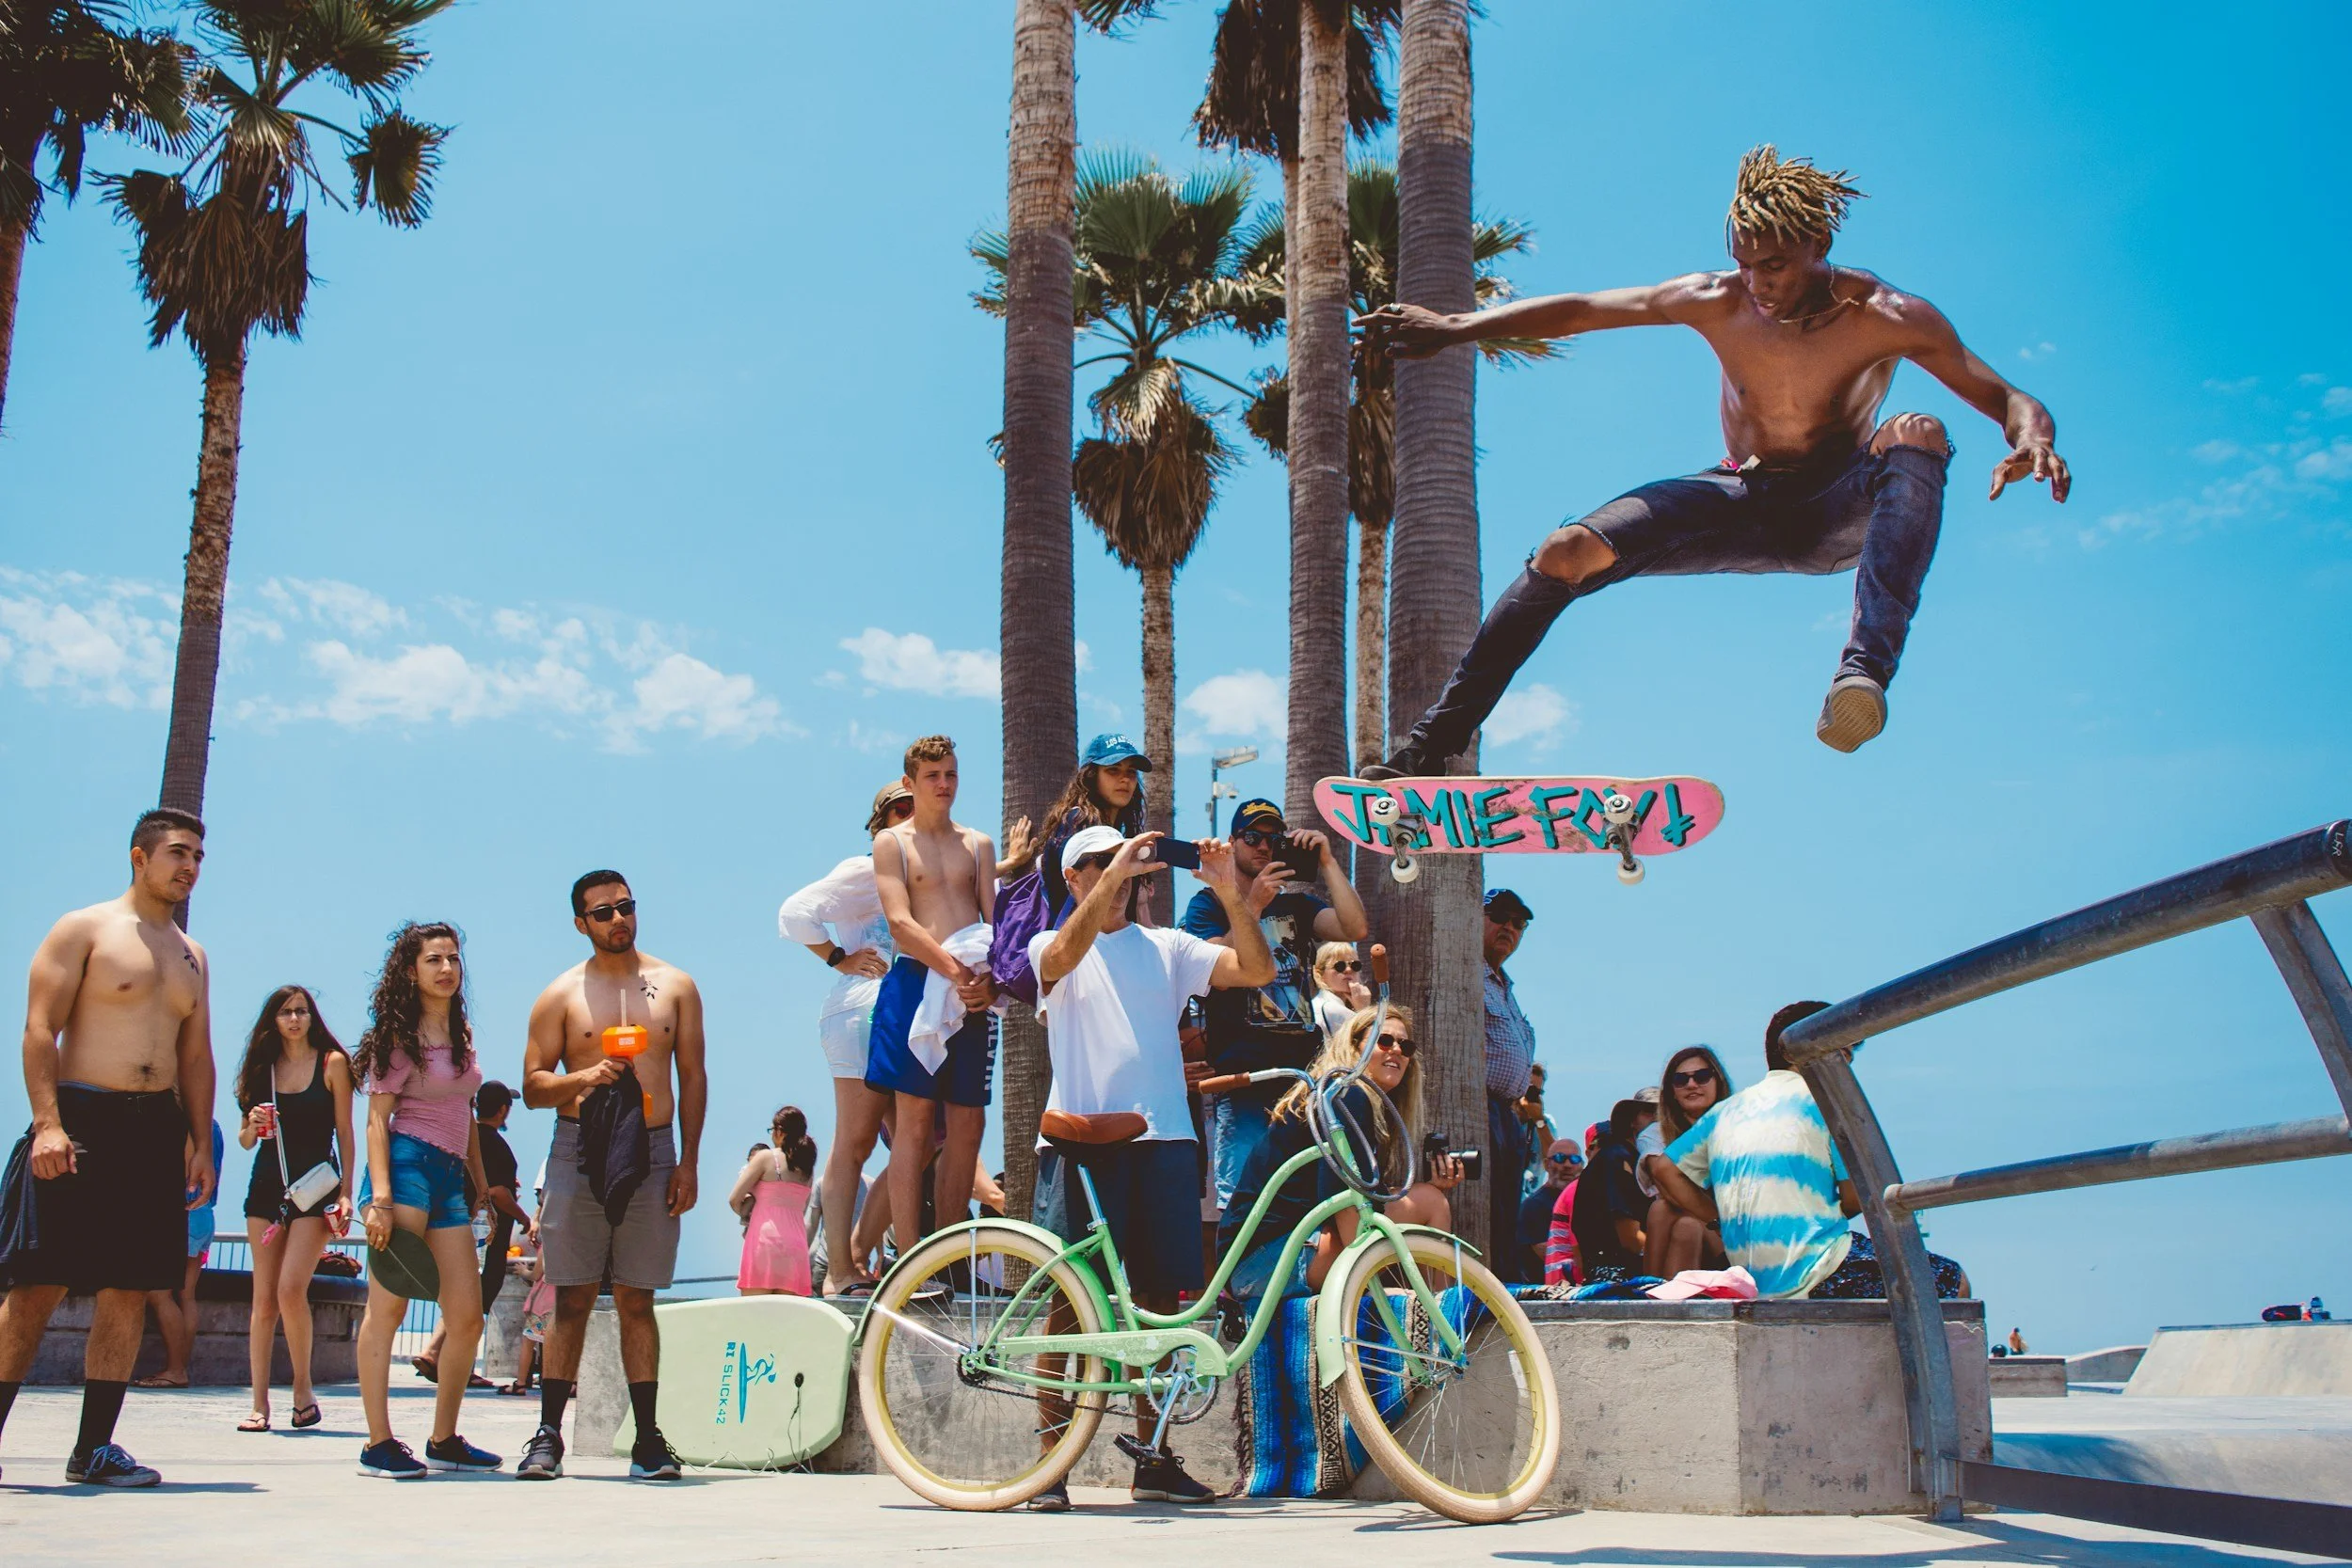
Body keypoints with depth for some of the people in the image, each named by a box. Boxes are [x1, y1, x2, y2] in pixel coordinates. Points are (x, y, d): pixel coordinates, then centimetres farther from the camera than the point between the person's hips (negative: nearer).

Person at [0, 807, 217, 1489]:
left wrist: (201, 1143, 10)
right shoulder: (84, 929, 0)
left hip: (157, 1130, 6)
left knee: (130, 1291, 2)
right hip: (81, 1120, -5)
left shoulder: (191, 957, 18)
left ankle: (93, 1448, 7)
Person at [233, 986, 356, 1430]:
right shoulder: (262, 1066, 11)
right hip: (267, 1186, 4)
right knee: (264, 1298, 1)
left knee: (291, 1289, -16)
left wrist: (346, 1192, -6)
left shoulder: (332, 1063, 1)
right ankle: (260, 1405, 5)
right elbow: (245, 1140, 15)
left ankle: (303, 1392, -1)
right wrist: (252, 1127, -8)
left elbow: (344, 1133, 1)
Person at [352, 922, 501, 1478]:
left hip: (451, 1177, 7)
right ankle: (379, 1444, -8)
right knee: (388, 1304, -8)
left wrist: (480, 1181, 23)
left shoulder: (462, 1034, 20)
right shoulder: (399, 1036, -1)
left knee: (467, 1316, 2)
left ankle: (444, 1440, 12)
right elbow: (377, 1119, -8)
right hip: (408, 1165, -7)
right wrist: (379, 1194, -18)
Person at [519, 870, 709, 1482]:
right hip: (578, 1154, -1)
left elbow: (692, 1077, 10)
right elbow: (533, 1086, 5)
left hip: (652, 1155, 1)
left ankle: (647, 1438, 7)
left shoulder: (675, 985, 9)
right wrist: (585, 1078, -15)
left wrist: (688, 1163, 2)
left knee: (637, 1301, 4)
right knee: (572, 1299, 0)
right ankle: (548, 1436, 6)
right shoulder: (561, 994, 6)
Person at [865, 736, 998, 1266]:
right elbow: (901, 923, -7)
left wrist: (990, 979, -11)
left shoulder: (978, 844, 17)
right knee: (913, 1121, -7)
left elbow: (995, 918, 8)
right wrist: (955, 971, -18)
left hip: (974, 992, 4)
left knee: (968, 1124, 3)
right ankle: (909, 1260, -8)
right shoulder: (891, 842, 5)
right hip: (916, 983, -4)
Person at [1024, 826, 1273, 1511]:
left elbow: (1256, 970, 4)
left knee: (1159, 1298, 5)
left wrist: (1231, 897, -11)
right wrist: (1113, 875, -24)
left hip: (1162, 1138, 3)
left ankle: (1154, 1458, 15)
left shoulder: (1166, 946, 16)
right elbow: (1063, 956, -16)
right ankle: (1050, 1456, 2)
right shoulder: (1052, 947, 10)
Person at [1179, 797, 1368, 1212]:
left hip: (1302, 1072, 4)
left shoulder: (1296, 905, 20)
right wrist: (1253, 905, -15)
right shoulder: (1208, 903, 9)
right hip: (1243, 1077, -4)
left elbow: (1356, 929, 1)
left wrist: (1326, 862, -3)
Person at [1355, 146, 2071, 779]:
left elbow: (2006, 398, -16)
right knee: (1568, 553, -19)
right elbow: (1581, 310, -3)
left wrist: (2032, 439, -40)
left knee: (1918, 434, -34)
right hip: (1741, 503, 2)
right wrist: (1455, 328, -5)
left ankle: (1866, 669, -48)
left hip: (1836, 514, -2)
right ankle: (1436, 743, -13)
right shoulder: (1717, 303, -10)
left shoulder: (1890, 318, -17)